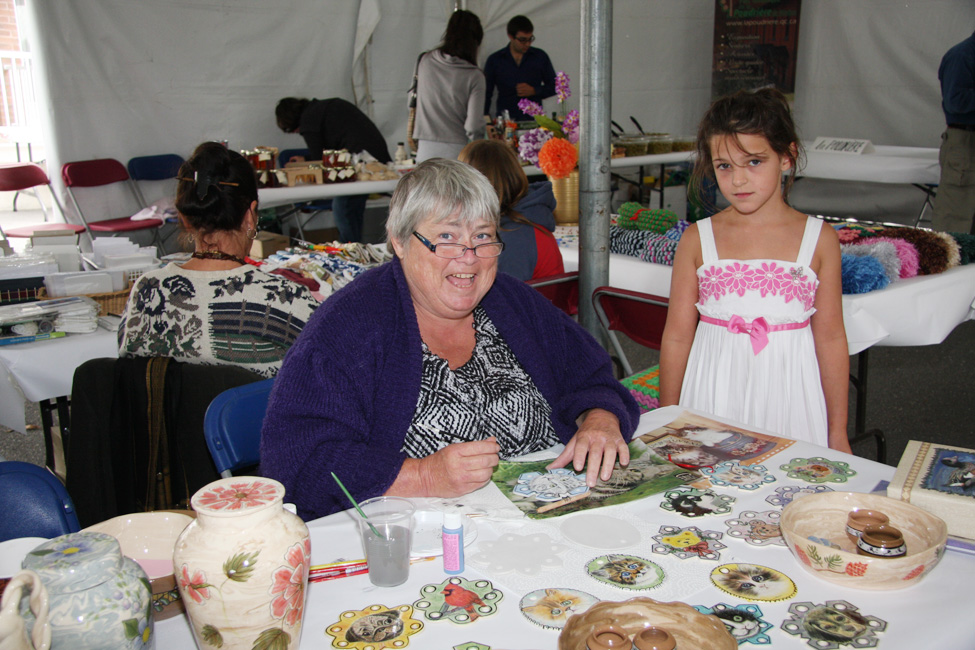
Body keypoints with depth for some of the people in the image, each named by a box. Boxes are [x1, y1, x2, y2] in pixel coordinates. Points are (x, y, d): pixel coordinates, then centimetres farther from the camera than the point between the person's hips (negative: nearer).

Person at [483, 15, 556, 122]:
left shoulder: (540, 56, 12)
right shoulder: (494, 60, 9)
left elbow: (554, 86, 17)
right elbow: (486, 94, 10)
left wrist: (534, 91, -1)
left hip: (534, 120, 1)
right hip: (505, 121, 0)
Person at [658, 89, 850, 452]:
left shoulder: (819, 240, -1)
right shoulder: (697, 240, -1)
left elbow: (831, 339, 3)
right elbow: (677, 337, 3)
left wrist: (838, 433, 7)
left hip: (788, 395, 0)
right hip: (713, 398, 0)